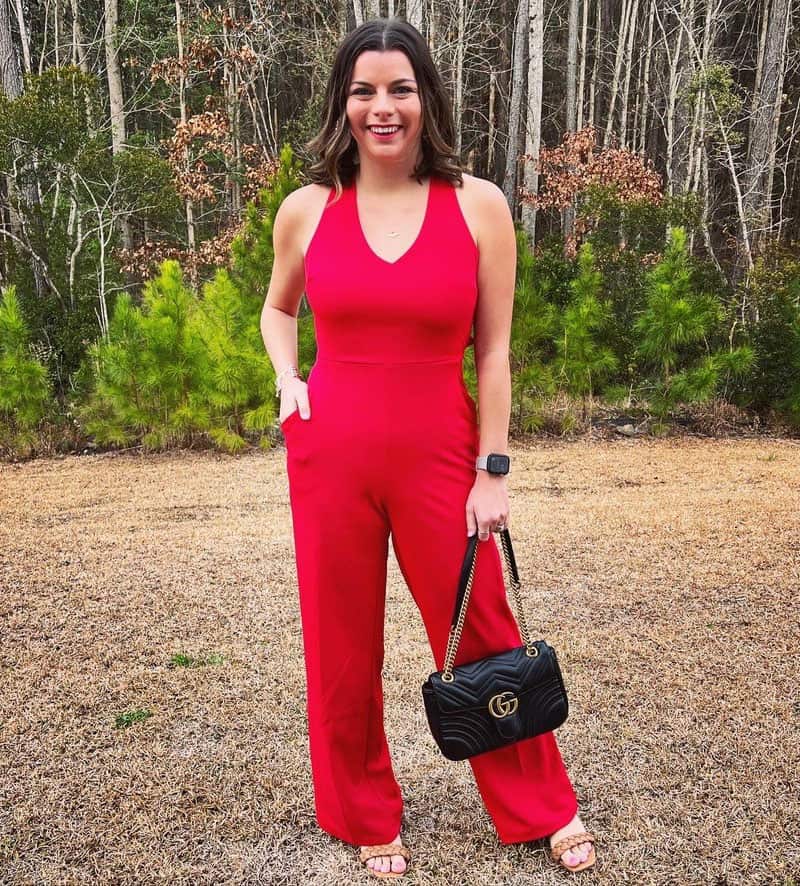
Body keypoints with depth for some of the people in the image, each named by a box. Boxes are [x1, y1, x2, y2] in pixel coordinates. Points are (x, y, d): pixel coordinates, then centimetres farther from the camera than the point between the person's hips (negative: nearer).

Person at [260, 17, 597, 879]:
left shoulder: (478, 205, -2)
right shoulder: (306, 209, 2)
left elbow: (492, 351, -1)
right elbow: (277, 308, 20)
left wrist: (493, 470, -3)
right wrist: (287, 380, 2)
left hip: (439, 456, -1)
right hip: (331, 454, 2)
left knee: (482, 639, 10)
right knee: (343, 648, 13)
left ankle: (544, 808, 36)